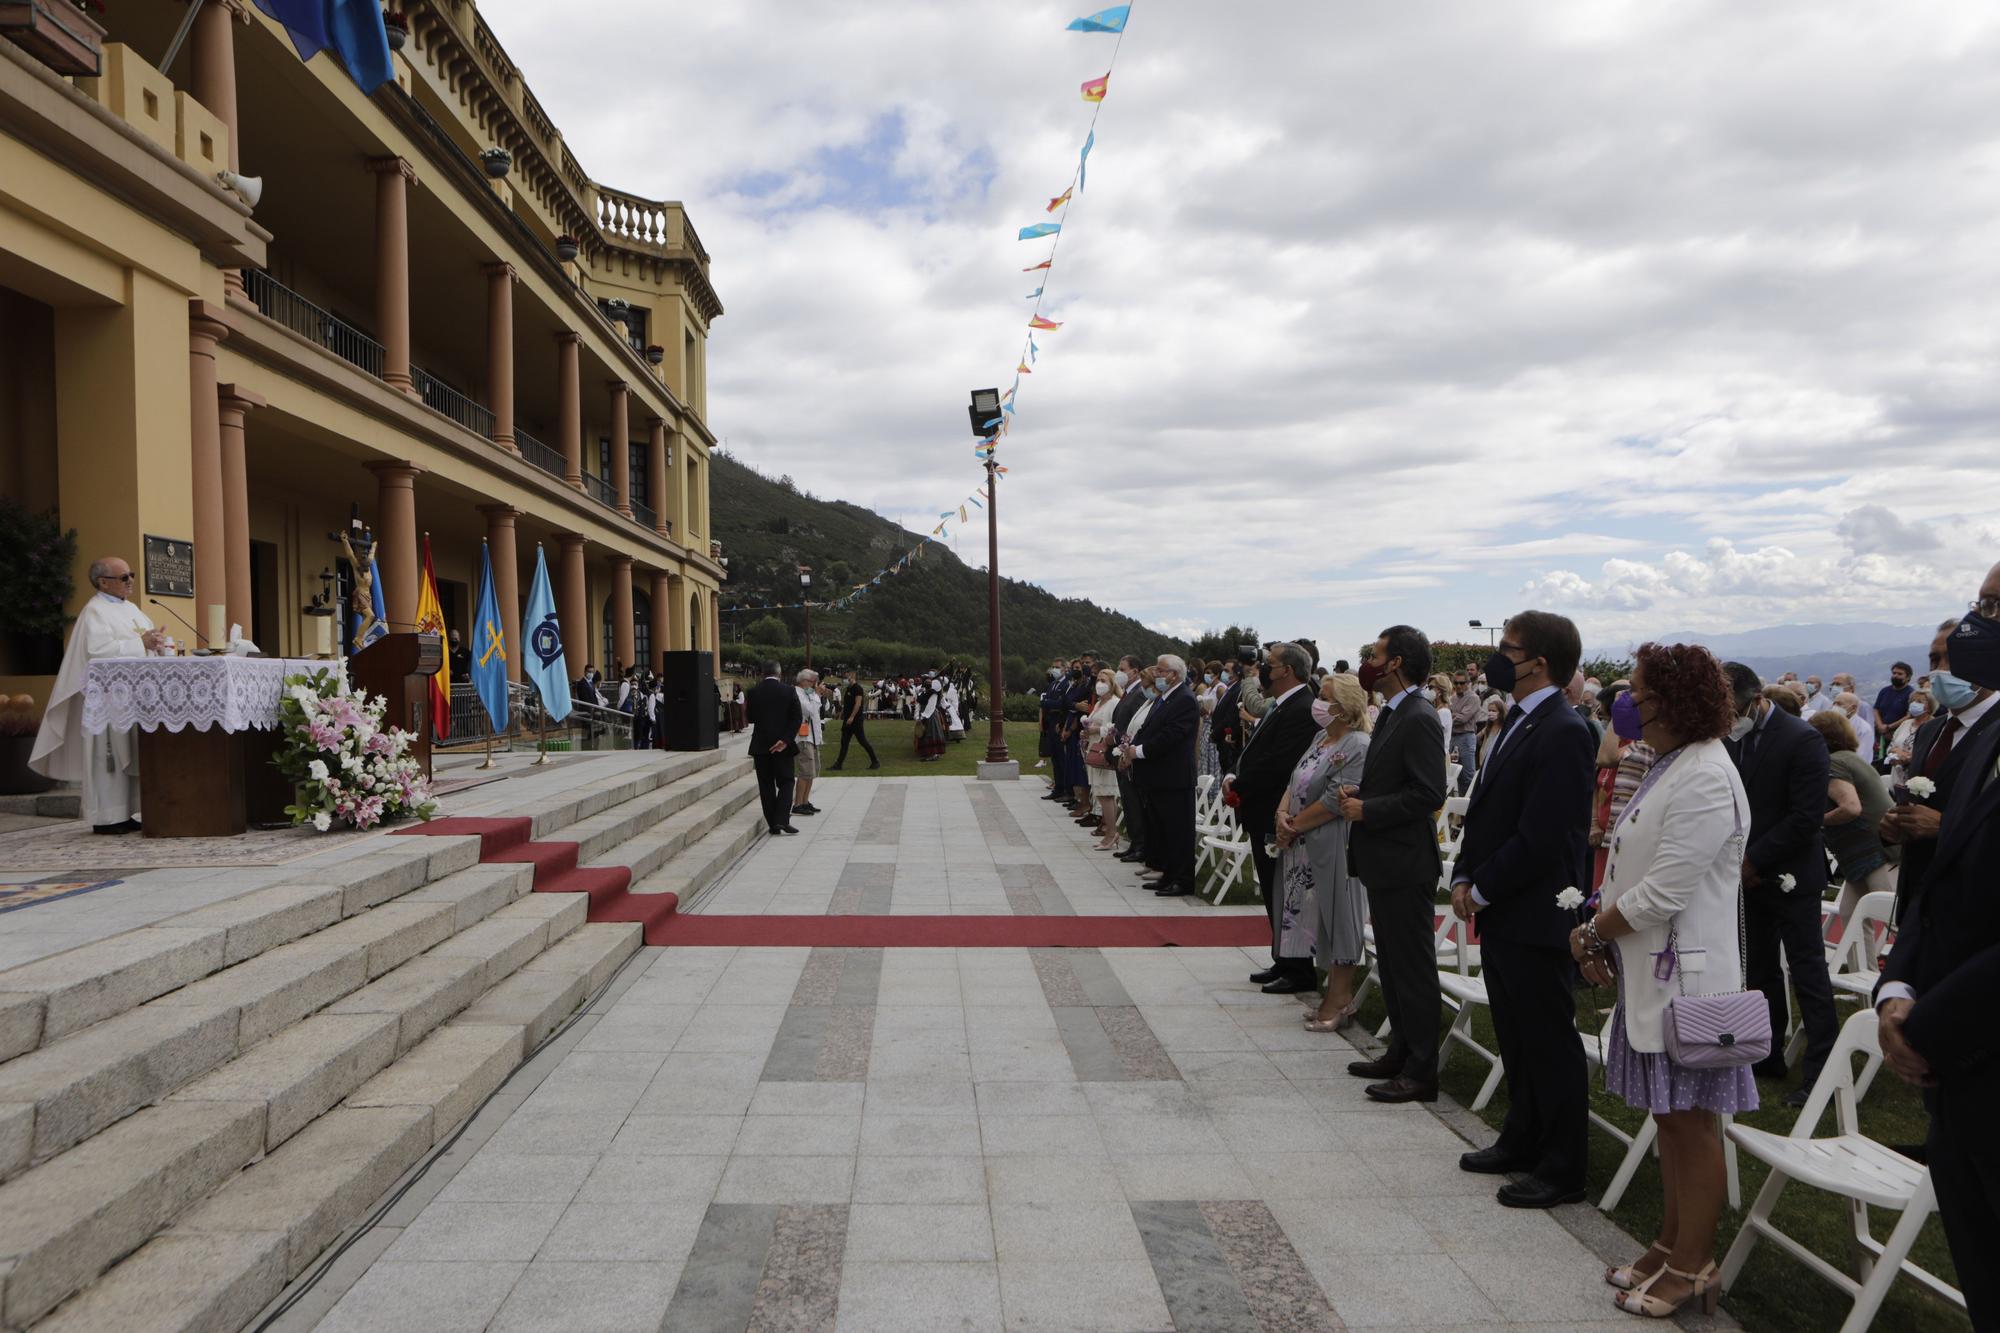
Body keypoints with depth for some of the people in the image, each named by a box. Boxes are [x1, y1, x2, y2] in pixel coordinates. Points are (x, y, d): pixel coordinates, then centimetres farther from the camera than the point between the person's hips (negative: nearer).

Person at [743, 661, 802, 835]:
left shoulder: (752, 692, -2)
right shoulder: (789, 691, -4)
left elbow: (750, 718, 6)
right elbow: (797, 718, -9)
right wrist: (785, 740, -9)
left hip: (760, 745, 1)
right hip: (783, 744, -1)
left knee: (766, 785, 8)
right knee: (785, 782, 7)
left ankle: (773, 824, 7)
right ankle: (782, 820, -9)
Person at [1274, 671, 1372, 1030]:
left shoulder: (1358, 747, -16)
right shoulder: (1321, 738, 12)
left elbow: (1335, 801, -21)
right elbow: (1296, 781, 14)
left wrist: (1295, 826, -13)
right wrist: (1283, 813, -4)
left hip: (1334, 849, -9)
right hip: (1307, 850, 9)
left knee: (1338, 919, 1)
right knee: (1318, 920, 14)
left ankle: (1339, 1003, 11)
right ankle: (1335, 993, 25)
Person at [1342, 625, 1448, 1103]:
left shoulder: (1419, 719, -18)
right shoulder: (1392, 714, 14)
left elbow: (1428, 793, -24)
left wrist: (1366, 809, -19)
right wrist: (1359, 791, 6)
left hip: (1406, 864, -10)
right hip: (1384, 862, 10)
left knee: (1413, 969, -1)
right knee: (1392, 965, 18)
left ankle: (1420, 1072, 8)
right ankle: (1401, 1053, 30)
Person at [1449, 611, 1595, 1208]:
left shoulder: (1563, 733, -19)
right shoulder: (1521, 721, 12)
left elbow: (1541, 838, -22)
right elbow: (1486, 809, 14)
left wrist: (1483, 889, -13)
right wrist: (1465, 878, 4)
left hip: (1537, 917, -9)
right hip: (1502, 913, 10)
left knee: (1550, 1042, 3)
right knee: (1516, 1036, 20)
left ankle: (1562, 1169, 16)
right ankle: (1522, 1141, 35)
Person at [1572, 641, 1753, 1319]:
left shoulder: (1705, 780, -20)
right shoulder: (1671, 766, 13)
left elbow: (1663, 891, -23)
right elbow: (1636, 872, 15)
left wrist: (1591, 933, -10)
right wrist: (1600, 937, 3)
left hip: (1686, 973, -10)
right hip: (1652, 970, 10)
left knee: (1691, 1121, 3)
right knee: (1670, 1117, 18)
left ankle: (1692, 1267, 16)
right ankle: (1671, 1245, 31)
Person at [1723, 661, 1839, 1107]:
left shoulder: (1801, 740, -16)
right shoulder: (1731, 738, 4)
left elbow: (1806, 817, -19)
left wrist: (1754, 860, -17)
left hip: (1790, 876, -7)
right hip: (1748, 874, 7)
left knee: (1808, 972, -2)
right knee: (1760, 969, 15)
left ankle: (1822, 1068, 5)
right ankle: (1767, 1054, 26)